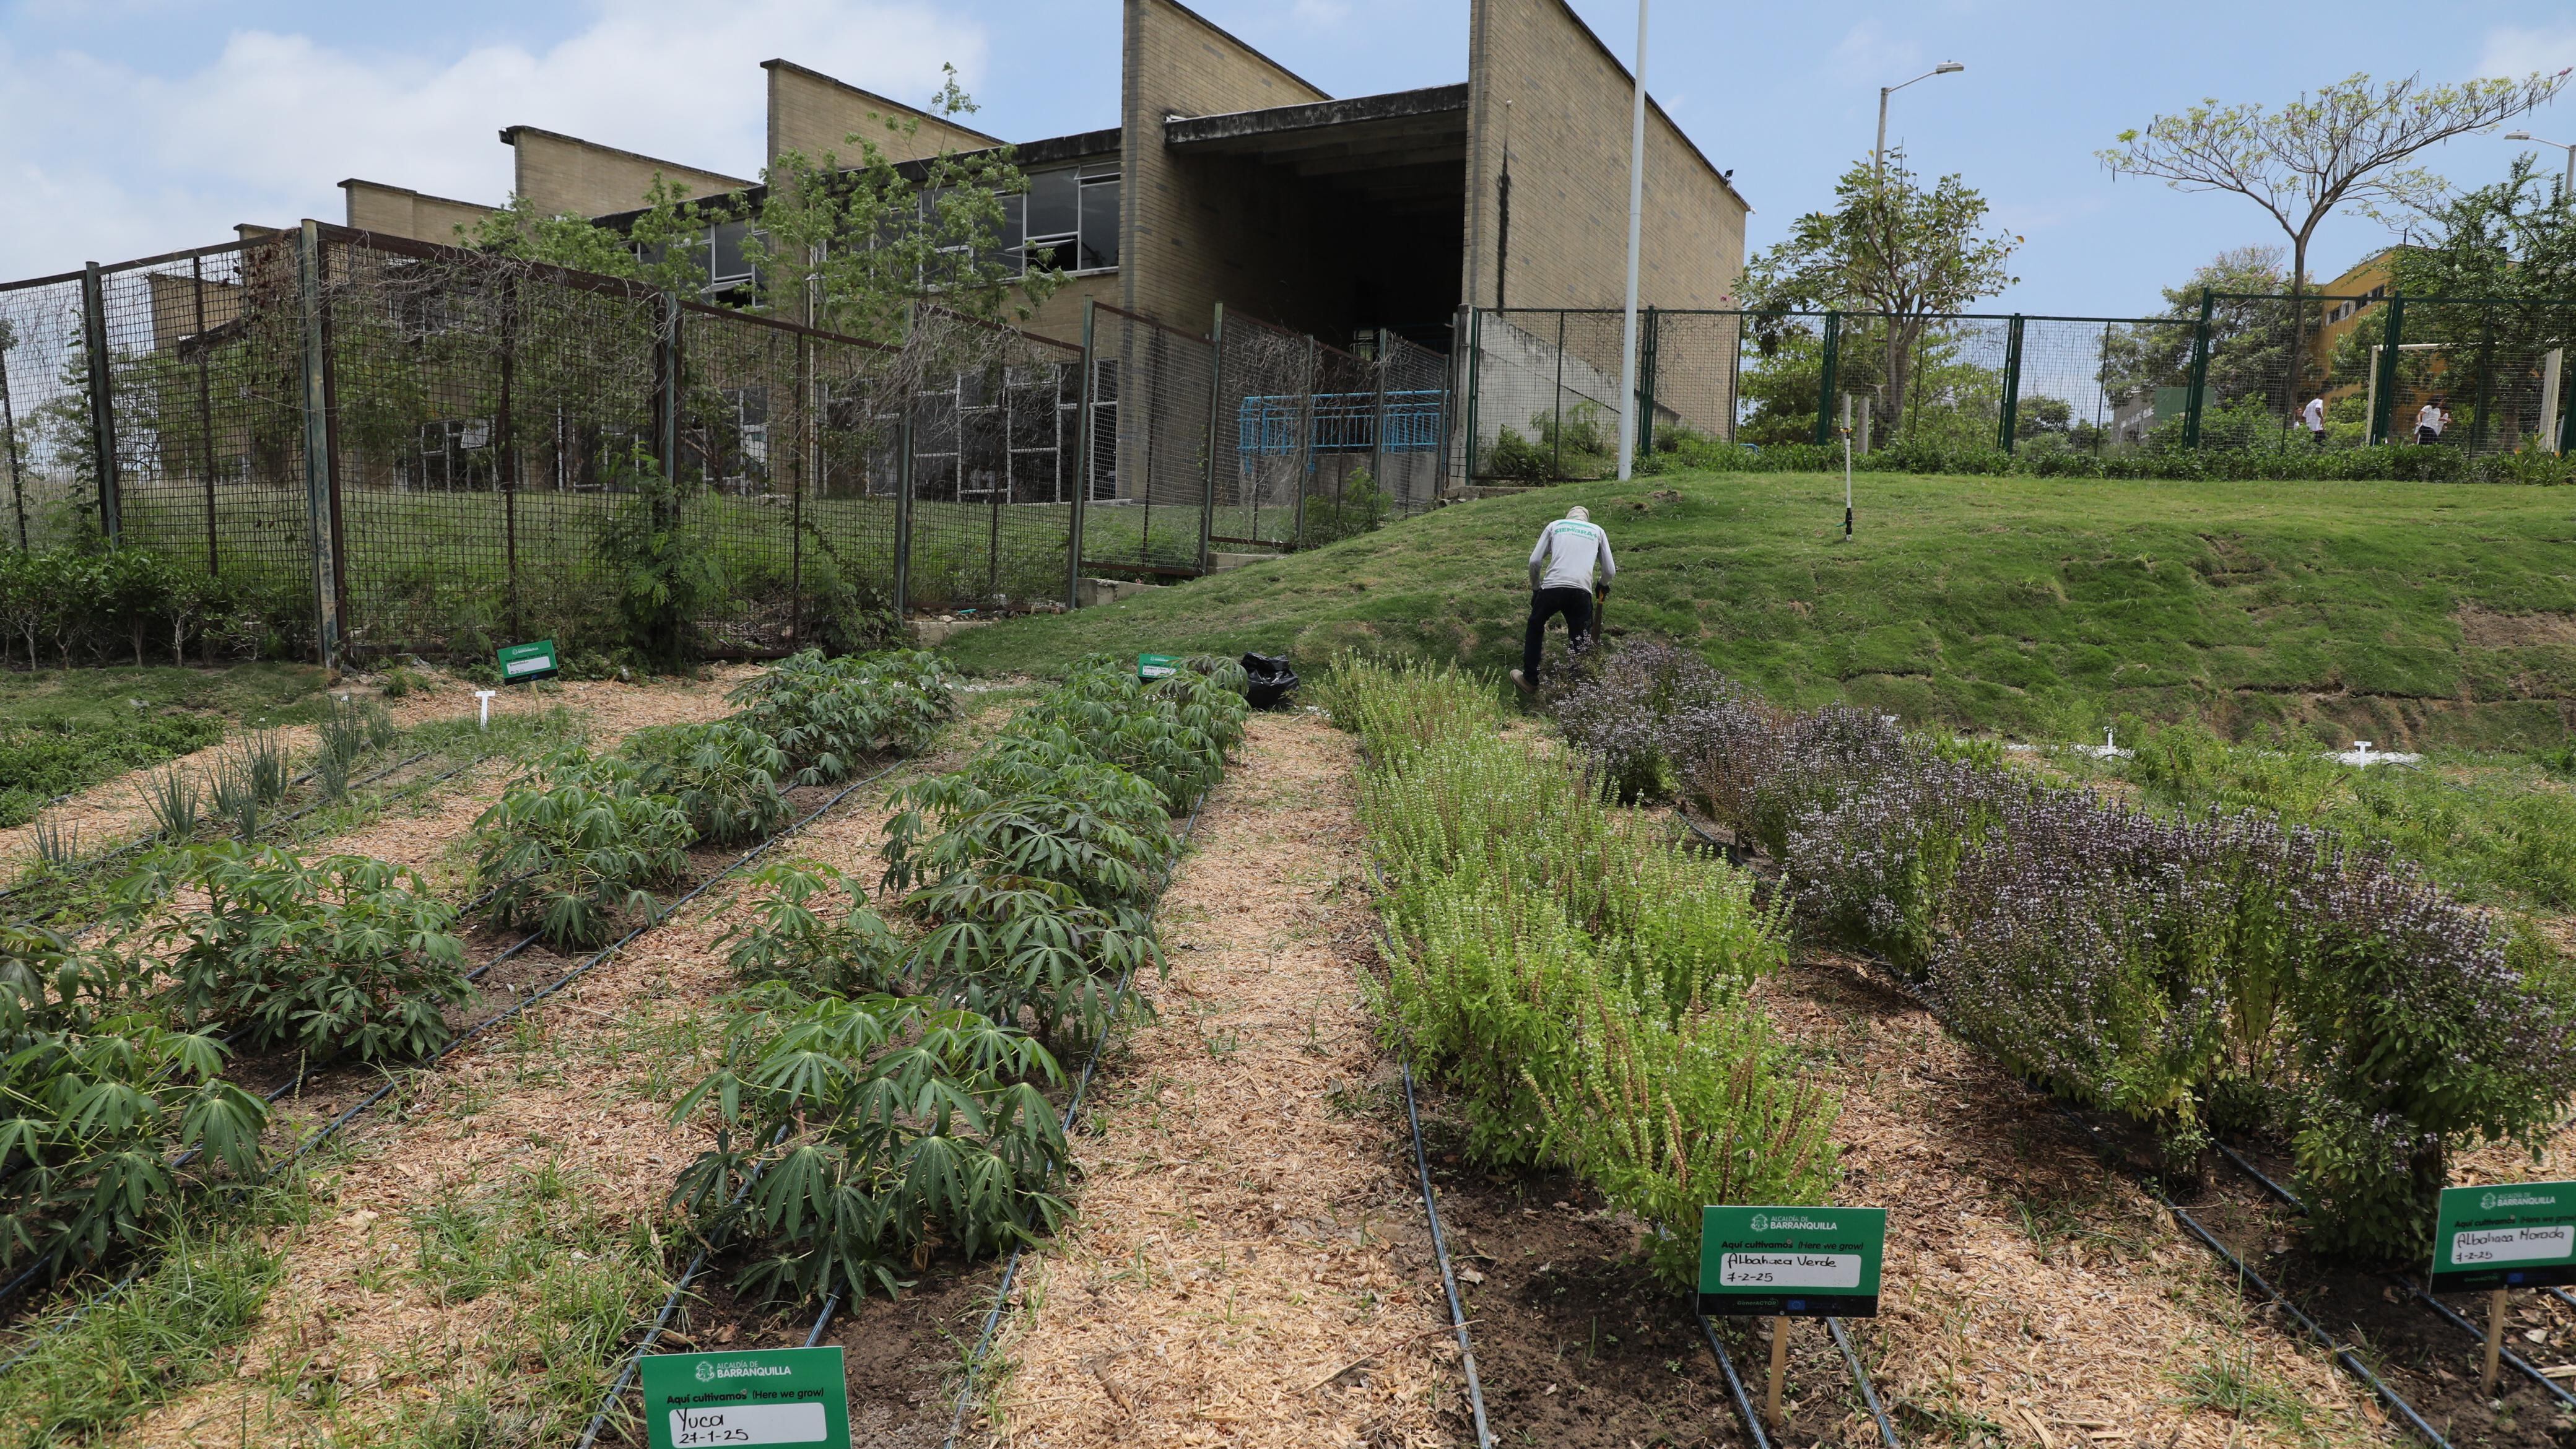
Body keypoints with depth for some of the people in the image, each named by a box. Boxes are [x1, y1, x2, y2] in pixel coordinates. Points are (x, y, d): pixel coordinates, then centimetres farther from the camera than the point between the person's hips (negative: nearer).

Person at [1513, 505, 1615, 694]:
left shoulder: (1555, 525, 20)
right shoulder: (1597, 531, 23)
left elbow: (1535, 561, 10)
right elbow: (1610, 571, 17)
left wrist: (1535, 588, 24)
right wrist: (1602, 585, 39)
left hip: (1552, 587, 0)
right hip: (1581, 591, 0)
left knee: (1535, 627, 24)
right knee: (1580, 642, 11)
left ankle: (1530, 679, 27)